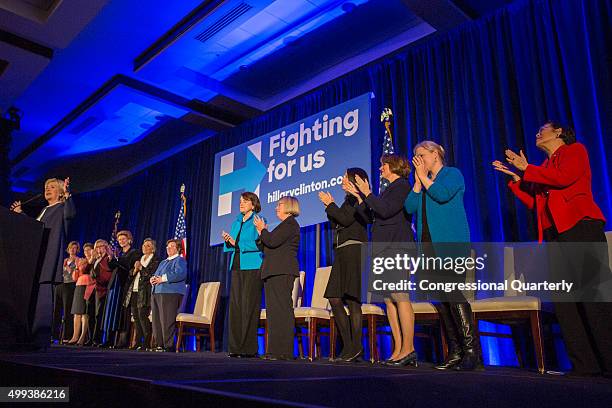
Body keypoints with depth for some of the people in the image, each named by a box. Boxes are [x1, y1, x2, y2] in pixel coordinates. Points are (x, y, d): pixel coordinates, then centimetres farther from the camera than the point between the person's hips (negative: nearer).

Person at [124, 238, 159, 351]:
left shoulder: (155, 260, -1)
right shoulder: (139, 259, 22)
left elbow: (151, 274, -13)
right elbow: (131, 274, 18)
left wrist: (141, 268, -8)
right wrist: (135, 269, -2)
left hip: (144, 292, -7)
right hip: (134, 291, 7)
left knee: (142, 315, -13)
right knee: (136, 316, 6)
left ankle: (147, 342, -8)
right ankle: (138, 341, 14)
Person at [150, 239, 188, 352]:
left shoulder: (180, 260, 1)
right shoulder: (163, 262, 28)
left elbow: (180, 274, -17)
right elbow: (155, 274, 28)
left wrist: (163, 279, -17)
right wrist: (153, 278, 4)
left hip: (170, 293, -9)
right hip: (156, 292, 9)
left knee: (167, 321, -12)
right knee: (156, 321, 6)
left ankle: (168, 346, -8)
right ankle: (159, 345, 13)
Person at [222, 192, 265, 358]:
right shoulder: (236, 223, 21)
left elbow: (259, 244, -12)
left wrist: (237, 243, -14)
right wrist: (228, 241, -1)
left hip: (252, 267, -7)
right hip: (236, 266, 7)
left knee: (249, 306, -7)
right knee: (235, 305, 2)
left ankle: (249, 348, -4)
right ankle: (235, 347, 6)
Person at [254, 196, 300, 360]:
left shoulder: (290, 224, -4)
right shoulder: (286, 225, 26)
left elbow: (273, 242, -16)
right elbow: (268, 246, 22)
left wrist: (263, 229, 0)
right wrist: (261, 233, 13)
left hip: (282, 272, -10)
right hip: (274, 272, 10)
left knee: (281, 308, -12)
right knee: (274, 309, 8)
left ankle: (284, 351, -10)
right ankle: (275, 350, 11)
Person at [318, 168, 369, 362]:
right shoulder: (349, 200, 24)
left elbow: (346, 220, -14)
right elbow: (335, 224, 21)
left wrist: (330, 204, -2)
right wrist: (330, 206, 12)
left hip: (354, 252, -9)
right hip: (342, 253, 9)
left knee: (352, 300, -10)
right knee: (335, 299, 4)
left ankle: (356, 348, -5)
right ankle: (348, 346, 9)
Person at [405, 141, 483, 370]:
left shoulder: (453, 174, 6)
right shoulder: (423, 182, 23)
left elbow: (443, 195, -14)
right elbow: (409, 207, 10)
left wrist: (424, 177, -1)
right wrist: (418, 180, 6)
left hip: (451, 244, -7)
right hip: (429, 246, 7)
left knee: (453, 293, -16)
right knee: (441, 298, 3)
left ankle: (472, 350, -11)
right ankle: (455, 352, 7)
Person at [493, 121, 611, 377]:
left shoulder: (575, 150, 9)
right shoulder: (544, 168, 26)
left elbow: (565, 177, -11)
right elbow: (534, 203, 19)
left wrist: (527, 169, -2)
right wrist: (515, 177, 14)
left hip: (580, 225, -7)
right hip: (554, 233, 7)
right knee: (563, 300, 0)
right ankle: (585, 365, 4)